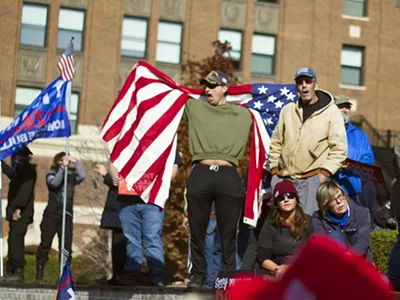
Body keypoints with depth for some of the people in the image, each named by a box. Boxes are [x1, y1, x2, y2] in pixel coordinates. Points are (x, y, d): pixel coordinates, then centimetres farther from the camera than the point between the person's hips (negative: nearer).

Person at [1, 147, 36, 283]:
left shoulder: (28, 170, -7)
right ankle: (11, 271, 10)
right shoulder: (19, 170, 21)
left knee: (16, 239, -15)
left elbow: (25, 190, -19)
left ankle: (18, 272, -18)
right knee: (13, 241, 8)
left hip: (22, 212, -10)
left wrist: (18, 208, -24)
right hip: (15, 211, 10)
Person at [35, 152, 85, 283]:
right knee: (45, 245, -3)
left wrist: (74, 162, -9)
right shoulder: (51, 175, 3)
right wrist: (63, 167, -20)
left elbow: (82, 176, -8)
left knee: (66, 248, -2)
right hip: (51, 215, -3)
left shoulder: (71, 176, 11)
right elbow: (55, 183, -18)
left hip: (66, 216, 3)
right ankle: (39, 275, 2)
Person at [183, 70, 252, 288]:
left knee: (228, 232, 3)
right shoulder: (194, 107, 17)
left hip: (228, 176, -1)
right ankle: (198, 275, 15)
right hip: (200, 174, 1)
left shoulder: (243, 114, 15)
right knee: (197, 230, 5)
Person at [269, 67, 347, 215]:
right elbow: (276, 143, 19)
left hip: (312, 179, -4)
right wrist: (274, 171, 12)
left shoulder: (331, 112, 1)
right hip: (283, 178, 4)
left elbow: (339, 148, -2)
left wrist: (324, 173, -10)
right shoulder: (287, 110, 13)